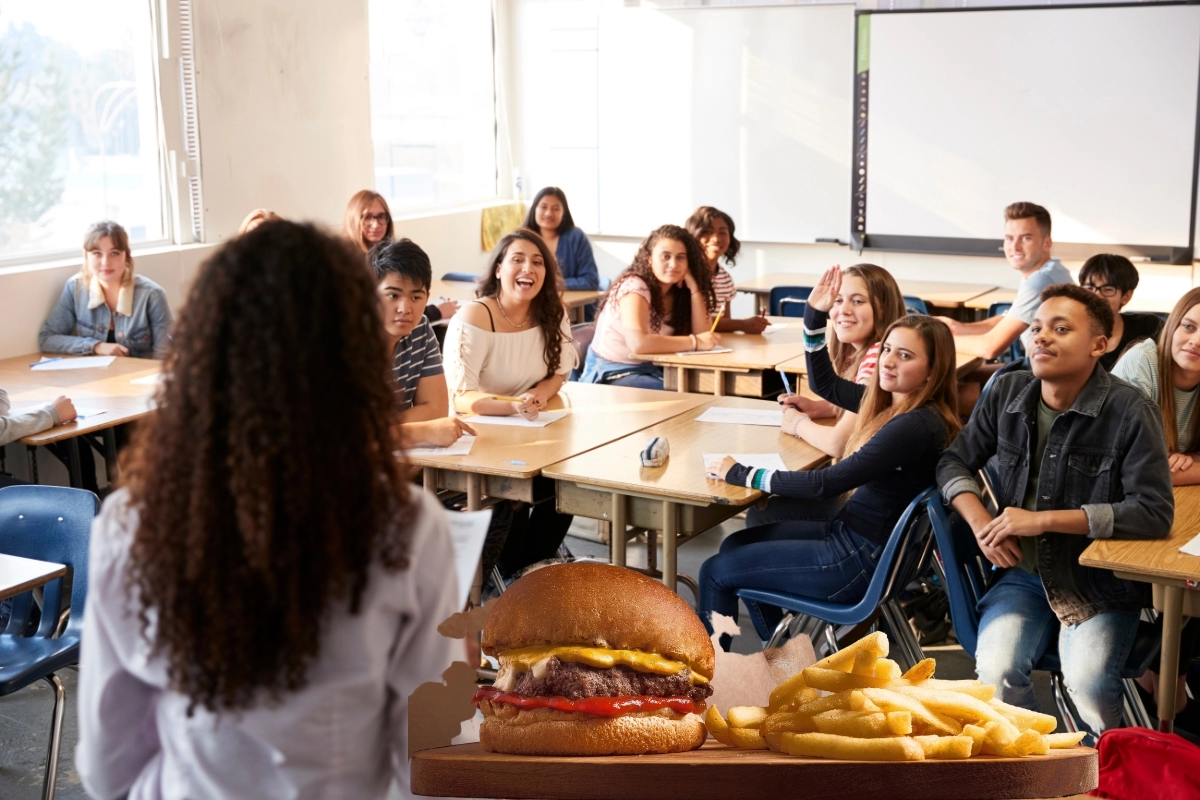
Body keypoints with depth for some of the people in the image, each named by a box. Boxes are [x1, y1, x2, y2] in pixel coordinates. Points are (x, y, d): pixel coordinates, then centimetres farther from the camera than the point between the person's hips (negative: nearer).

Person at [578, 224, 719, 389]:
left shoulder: (678, 291, 4)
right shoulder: (634, 286, -18)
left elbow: (701, 334, -5)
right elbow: (639, 343, -32)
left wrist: (694, 288, -12)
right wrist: (695, 342, -27)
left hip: (651, 370, 7)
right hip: (612, 374, -7)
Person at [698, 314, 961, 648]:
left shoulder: (917, 426, -25)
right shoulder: (895, 402, 2)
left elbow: (828, 483, -27)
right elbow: (826, 382, 20)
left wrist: (742, 475, -18)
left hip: (863, 560, -10)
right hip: (847, 531, 10)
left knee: (716, 572, 0)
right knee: (735, 546, 20)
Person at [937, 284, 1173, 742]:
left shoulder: (1131, 412, -12)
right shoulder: (1008, 392, 3)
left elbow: (1155, 512, -18)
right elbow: (955, 462, 13)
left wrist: (1043, 519, -20)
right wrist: (981, 523, -8)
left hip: (1102, 583, -3)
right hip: (1024, 573, 3)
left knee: (1088, 683, -28)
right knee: (995, 673, -24)